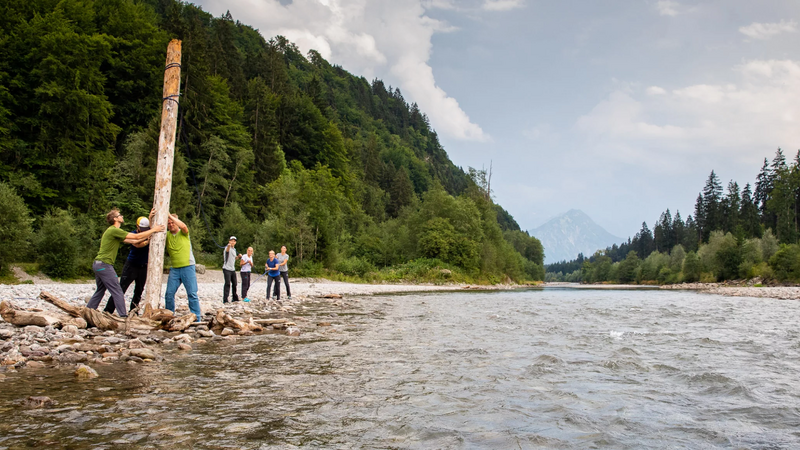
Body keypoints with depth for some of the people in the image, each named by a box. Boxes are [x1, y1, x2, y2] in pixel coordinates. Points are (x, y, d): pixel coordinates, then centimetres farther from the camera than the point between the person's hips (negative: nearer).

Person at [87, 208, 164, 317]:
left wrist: (149, 235, 16)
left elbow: (132, 241, 17)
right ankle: (123, 316, -6)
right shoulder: (114, 230, -12)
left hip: (97, 264, 10)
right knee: (117, 292, -7)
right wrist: (153, 230, -5)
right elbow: (136, 237, -13)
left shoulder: (113, 231, 19)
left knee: (100, 291, 19)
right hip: (104, 264, -10)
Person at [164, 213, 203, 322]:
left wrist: (169, 215, -19)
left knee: (192, 294, -5)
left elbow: (183, 226, -19)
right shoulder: (166, 235, 10)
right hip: (174, 269, 3)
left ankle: (196, 318, -3)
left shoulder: (183, 233, 2)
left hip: (188, 267, -3)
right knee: (169, 294, 1)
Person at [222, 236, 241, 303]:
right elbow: (227, 250, -37)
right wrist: (229, 245, -60)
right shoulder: (228, 247, -10)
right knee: (227, 284, -13)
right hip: (227, 269, -8)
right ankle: (225, 300, -12)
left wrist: (238, 256, 10)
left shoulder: (234, 249, 16)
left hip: (233, 269, 8)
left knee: (234, 284, 14)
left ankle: (235, 298, 26)